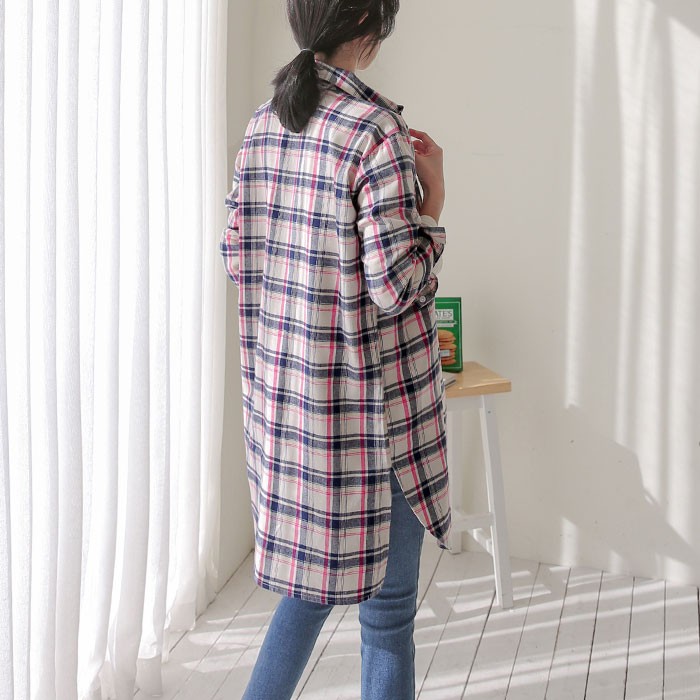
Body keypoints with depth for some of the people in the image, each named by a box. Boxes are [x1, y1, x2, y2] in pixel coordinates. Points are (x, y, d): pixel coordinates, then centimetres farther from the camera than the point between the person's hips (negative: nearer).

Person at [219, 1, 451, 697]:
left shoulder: (262, 121, 5)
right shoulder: (377, 129, -17)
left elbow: (235, 255, 10)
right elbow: (395, 286, -19)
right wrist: (432, 200, -6)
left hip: (283, 385, 7)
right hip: (372, 398, -7)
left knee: (315, 568, 22)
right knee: (386, 599, 8)